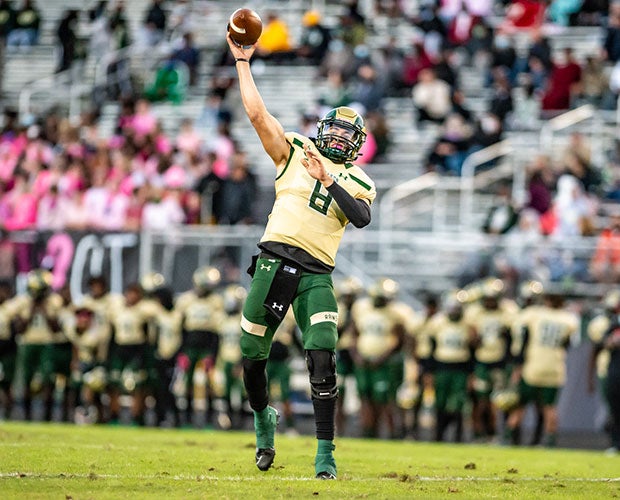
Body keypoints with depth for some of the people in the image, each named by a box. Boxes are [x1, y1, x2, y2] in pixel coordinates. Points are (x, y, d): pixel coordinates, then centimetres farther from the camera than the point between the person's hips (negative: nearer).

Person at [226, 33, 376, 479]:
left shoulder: (358, 183, 13)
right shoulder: (295, 152, 13)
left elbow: (361, 217, -8)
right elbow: (257, 113, 6)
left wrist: (328, 180, -12)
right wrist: (243, 62, 6)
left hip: (316, 274, -1)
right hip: (275, 261, 1)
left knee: (323, 363, -14)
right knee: (252, 358, 6)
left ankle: (325, 453, -9)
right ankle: (263, 418, 36)